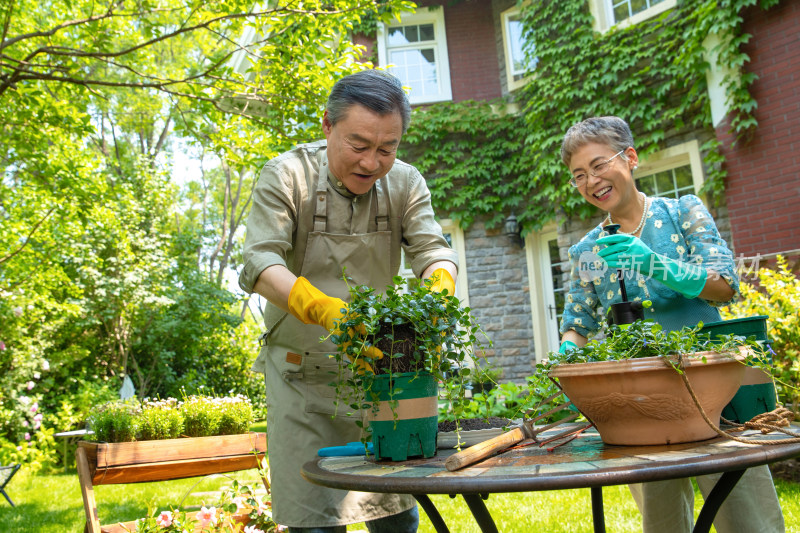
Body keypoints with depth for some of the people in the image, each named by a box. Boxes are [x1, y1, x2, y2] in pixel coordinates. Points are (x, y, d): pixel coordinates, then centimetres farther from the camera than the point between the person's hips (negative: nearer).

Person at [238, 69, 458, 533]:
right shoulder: (287, 175, -12)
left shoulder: (406, 183, -2)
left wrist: (439, 293, -35)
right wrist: (326, 309, -42)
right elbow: (261, 262, -23)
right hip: (302, 374, -3)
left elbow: (433, 250, -9)